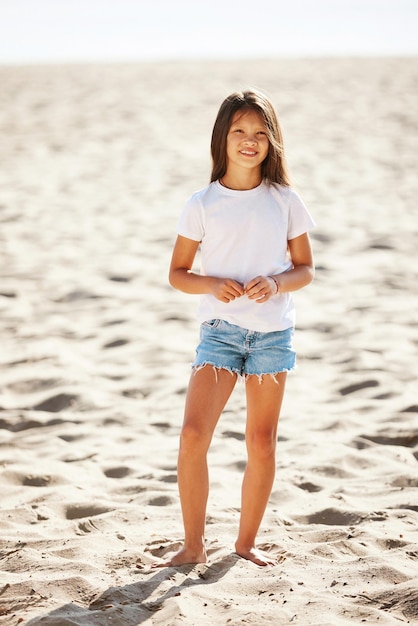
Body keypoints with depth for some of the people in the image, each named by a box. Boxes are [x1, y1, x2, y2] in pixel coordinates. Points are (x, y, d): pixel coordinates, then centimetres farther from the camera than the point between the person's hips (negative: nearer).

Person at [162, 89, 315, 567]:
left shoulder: (285, 201, 4)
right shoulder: (202, 205, 1)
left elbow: (305, 268, 8)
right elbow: (177, 273, 6)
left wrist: (277, 282, -13)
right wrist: (212, 284, -14)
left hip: (273, 331, 1)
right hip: (220, 329, -1)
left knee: (262, 442, 7)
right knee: (193, 434, -13)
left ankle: (247, 541, 22)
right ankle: (193, 545, 0)